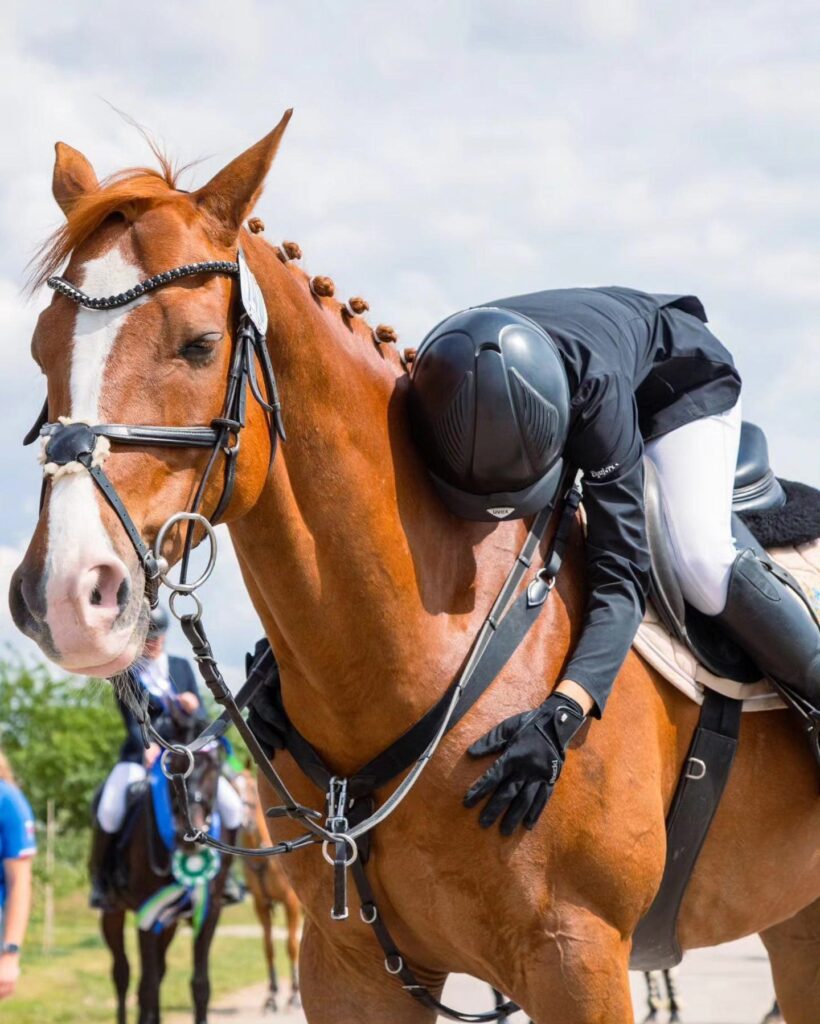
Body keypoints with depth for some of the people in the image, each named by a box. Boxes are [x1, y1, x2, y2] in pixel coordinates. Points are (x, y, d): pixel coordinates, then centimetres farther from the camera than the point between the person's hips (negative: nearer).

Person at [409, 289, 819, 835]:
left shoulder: (594, 390, -46)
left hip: (683, 378, -5)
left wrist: (558, 718, -61)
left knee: (705, 571, -25)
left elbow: (621, 571, -49)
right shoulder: (439, 382, -35)